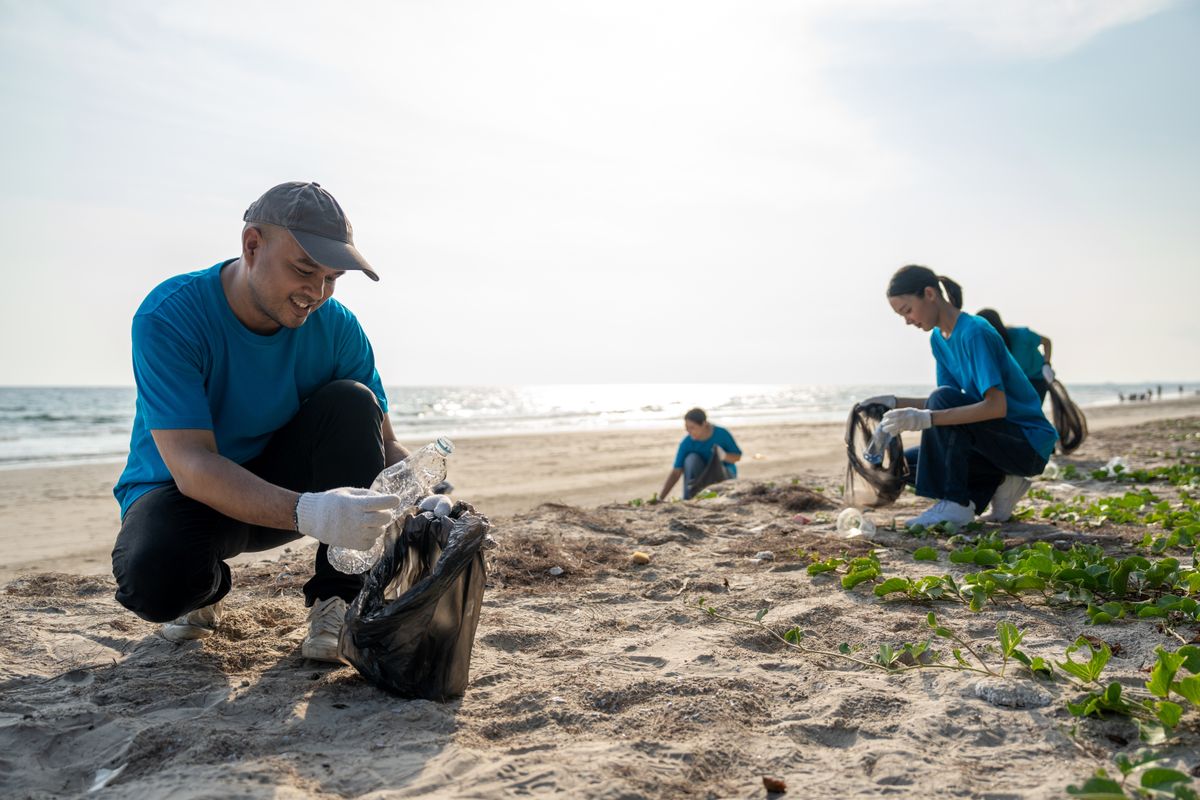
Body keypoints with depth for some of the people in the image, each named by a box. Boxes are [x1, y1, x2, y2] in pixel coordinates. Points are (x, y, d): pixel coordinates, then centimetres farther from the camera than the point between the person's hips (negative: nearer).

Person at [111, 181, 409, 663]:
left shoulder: (336, 327, -12)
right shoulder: (168, 317, -24)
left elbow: (383, 447, -9)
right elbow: (191, 465, -34)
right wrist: (307, 513, -51)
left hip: (280, 477, 3)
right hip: (182, 491, -3)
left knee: (352, 403, -24)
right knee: (154, 579, -36)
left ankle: (338, 602, -15)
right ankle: (205, 587, 4)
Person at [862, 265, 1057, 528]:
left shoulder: (974, 332, -21)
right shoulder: (938, 338, 7)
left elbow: (996, 406, -30)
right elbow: (945, 405, 10)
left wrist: (925, 418, -37)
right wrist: (896, 403, -4)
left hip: (1030, 446, -9)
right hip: (1002, 439, 9)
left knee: (944, 399, -28)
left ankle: (956, 505, -21)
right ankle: (998, 485, 3)